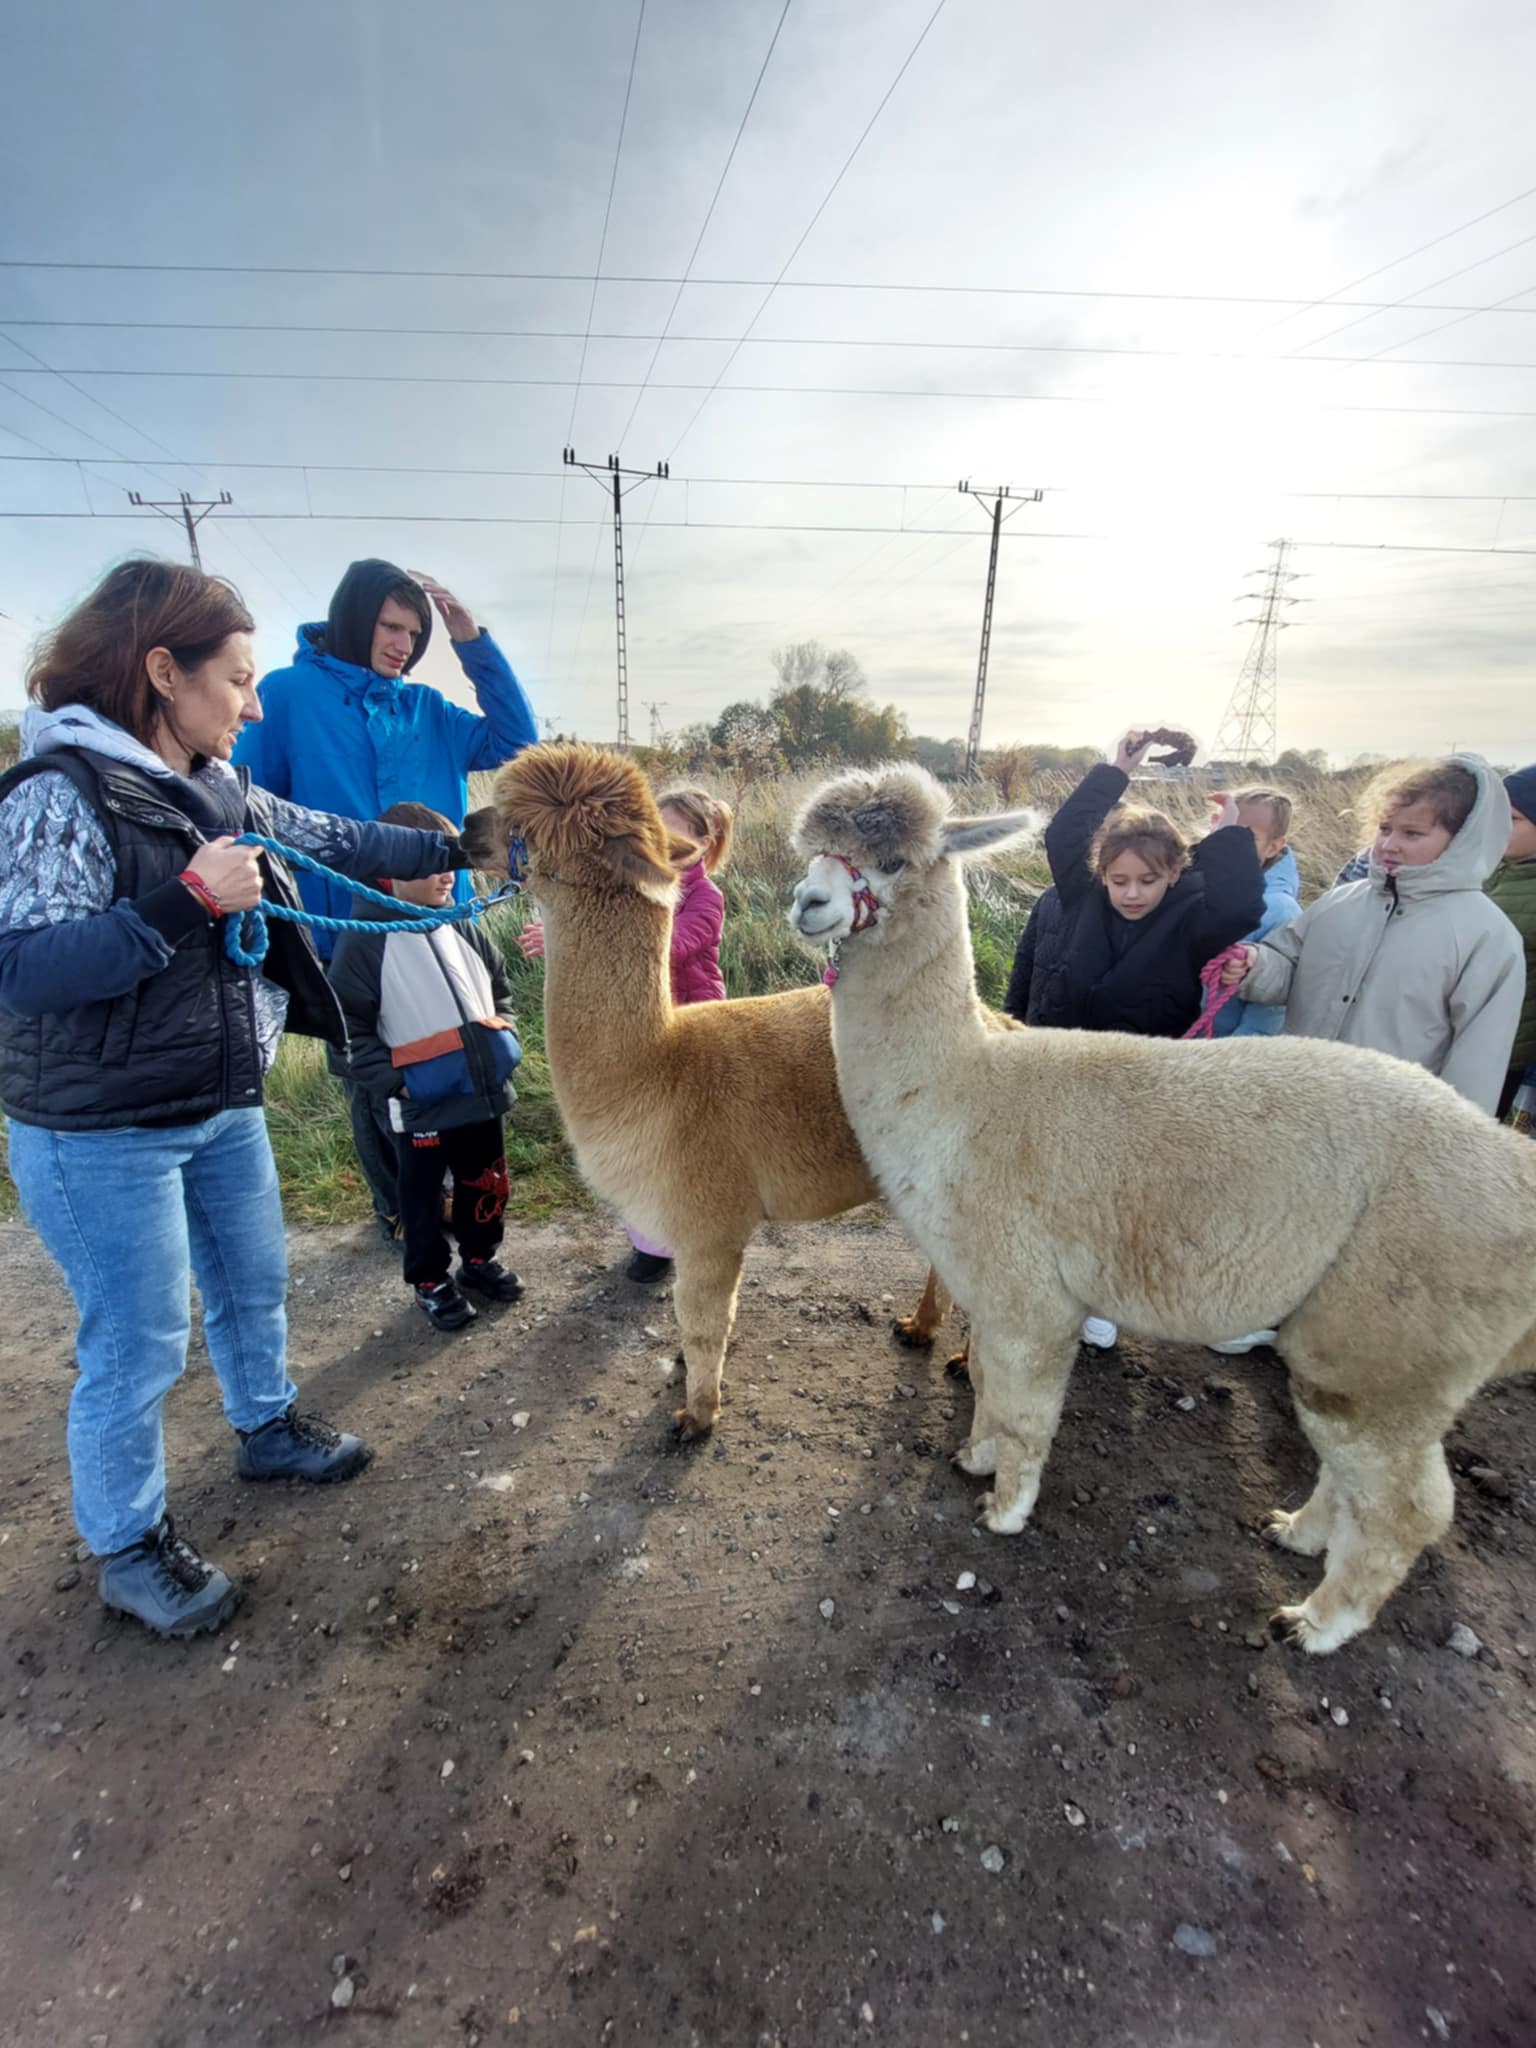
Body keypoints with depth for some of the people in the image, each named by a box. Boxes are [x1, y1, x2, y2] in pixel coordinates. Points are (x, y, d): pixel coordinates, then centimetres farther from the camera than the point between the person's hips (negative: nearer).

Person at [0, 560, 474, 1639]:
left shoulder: (217, 790, 4)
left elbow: (335, 840, 15)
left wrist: (458, 847, 17)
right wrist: (189, 900, -30)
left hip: (225, 1108, 8)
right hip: (102, 1137, -8)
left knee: (255, 1283, 23)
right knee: (138, 1347, 7)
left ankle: (269, 1428, 48)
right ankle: (130, 1547, 31)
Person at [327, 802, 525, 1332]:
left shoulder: (462, 927, 5)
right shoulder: (364, 939, -12)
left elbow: (499, 986, 18)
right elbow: (348, 1025, -12)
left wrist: (505, 1037, 5)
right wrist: (390, 1081, -17)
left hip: (483, 1090, 6)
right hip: (422, 1105, -5)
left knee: (487, 1183, 19)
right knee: (423, 1197, 13)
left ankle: (480, 1258, 41)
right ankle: (429, 1281, 33)